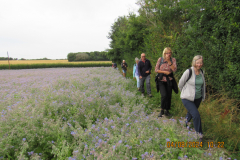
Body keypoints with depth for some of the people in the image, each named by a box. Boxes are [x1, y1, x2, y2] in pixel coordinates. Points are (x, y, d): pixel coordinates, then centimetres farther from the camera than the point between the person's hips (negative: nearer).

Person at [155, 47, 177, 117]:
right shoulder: (160, 59, -2)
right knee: (164, 95, -15)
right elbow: (156, 69, -1)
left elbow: (174, 69, -13)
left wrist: (169, 61, -18)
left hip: (169, 80, 2)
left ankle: (167, 111, 24)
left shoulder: (173, 60, -1)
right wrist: (164, 72, -10)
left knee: (169, 96, 6)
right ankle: (162, 110, 7)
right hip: (161, 80, -2)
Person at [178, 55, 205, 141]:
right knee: (196, 115, -17)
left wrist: (203, 96, 16)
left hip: (198, 98, 6)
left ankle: (185, 124, 53)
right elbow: (180, 84, -9)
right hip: (187, 98, -6)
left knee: (191, 113, 22)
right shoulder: (188, 72, -20)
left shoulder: (201, 72, 0)